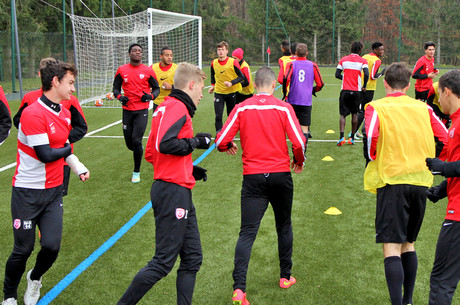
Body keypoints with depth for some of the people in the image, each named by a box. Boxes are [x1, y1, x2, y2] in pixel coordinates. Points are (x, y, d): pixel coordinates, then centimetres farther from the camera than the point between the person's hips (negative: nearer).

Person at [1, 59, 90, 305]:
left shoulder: (64, 113, 7)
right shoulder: (33, 114, -19)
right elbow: (45, 155, -22)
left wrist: (79, 168, 5)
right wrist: (67, 149, -4)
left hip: (54, 191, 6)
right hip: (28, 192, -6)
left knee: (52, 246, -2)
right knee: (23, 249, 2)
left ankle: (35, 278, 31)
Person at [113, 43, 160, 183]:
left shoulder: (148, 71, 1)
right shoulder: (122, 70, 5)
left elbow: (156, 88, 9)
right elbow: (116, 87, 12)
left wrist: (150, 96, -12)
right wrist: (119, 97, -9)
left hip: (142, 111, -3)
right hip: (127, 110, 3)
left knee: (136, 140, -14)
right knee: (129, 143, 6)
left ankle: (136, 172, 3)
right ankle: (140, 149, 45)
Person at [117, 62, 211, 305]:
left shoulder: (166, 107, 18)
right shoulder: (178, 107, -11)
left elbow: (151, 153, 20)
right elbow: (165, 144, -27)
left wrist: (188, 170, 17)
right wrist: (195, 142, -12)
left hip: (178, 193, 10)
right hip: (173, 192, -10)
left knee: (192, 258, 13)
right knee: (163, 262, -4)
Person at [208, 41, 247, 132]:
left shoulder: (233, 62, -13)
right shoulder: (214, 63, -2)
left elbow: (241, 77, -11)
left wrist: (231, 83, -25)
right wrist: (213, 85, 8)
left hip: (231, 92, -1)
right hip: (218, 92, 1)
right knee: (218, 116, -11)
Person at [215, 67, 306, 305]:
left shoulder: (241, 109, -1)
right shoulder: (283, 108, -3)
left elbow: (221, 142, -4)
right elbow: (299, 142, -10)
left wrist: (230, 147, 19)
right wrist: (299, 162, 11)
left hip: (253, 177, 0)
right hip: (280, 175, 0)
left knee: (247, 233, -2)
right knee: (284, 226, 21)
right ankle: (285, 277, 33)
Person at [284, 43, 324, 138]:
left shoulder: (291, 64, -1)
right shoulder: (313, 65, 3)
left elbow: (286, 79, -17)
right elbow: (320, 84, 4)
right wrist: (313, 90, 24)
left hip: (292, 99, 0)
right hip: (306, 101, 0)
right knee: (304, 128, 0)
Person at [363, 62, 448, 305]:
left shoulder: (376, 107, -2)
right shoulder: (423, 108, 10)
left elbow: (370, 137, -17)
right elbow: (445, 138, 6)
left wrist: (372, 161, 0)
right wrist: (428, 164, 18)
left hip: (392, 181, -5)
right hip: (420, 182, 5)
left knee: (391, 247, -5)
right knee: (408, 244, 19)